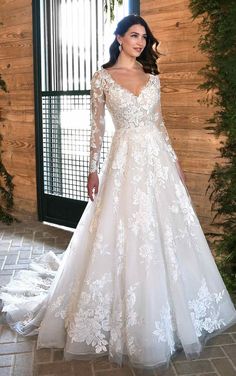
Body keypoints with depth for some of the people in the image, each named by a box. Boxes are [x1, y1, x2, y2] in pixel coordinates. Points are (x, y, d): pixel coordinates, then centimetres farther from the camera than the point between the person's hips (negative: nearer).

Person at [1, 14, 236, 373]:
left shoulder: (152, 76, 12)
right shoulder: (103, 77, 1)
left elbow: (159, 123, 15)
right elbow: (97, 126, -1)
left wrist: (175, 159, 12)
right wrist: (93, 169, -6)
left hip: (158, 159, 5)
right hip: (125, 160, -4)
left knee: (166, 233, 8)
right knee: (124, 236, -1)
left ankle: (165, 313, 28)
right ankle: (131, 322, 17)